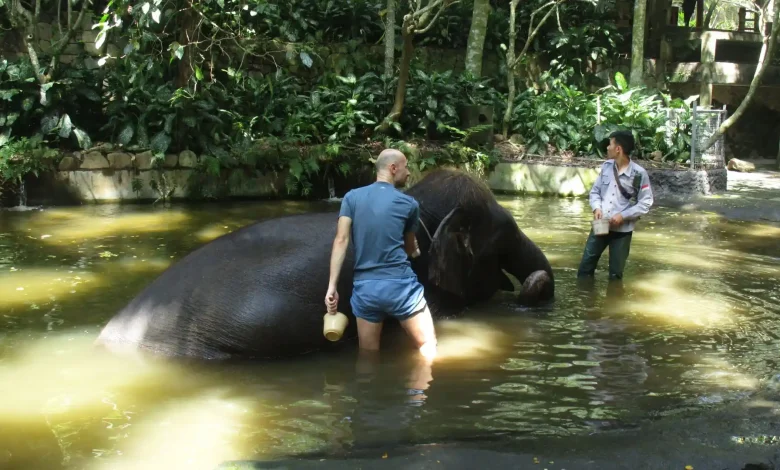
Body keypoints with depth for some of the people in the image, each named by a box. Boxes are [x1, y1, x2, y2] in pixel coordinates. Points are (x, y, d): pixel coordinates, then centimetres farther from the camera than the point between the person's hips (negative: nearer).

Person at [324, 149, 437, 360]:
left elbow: (341, 240, -3)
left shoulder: (351, 197, 7)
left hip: (364, 287, 3)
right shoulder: (409, 203, 4)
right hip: (400, 284, -3)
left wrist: (332, 285, -4)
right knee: (428, 345, 10)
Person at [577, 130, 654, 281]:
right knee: (586, 266, 8)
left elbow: (646, 203, -9)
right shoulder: (606, 166, 2)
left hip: (622, 230, -4)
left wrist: (623, 215, -17)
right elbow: (595, 191, 10)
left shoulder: (639, 174, -12)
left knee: (615, 274, 8)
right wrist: (597, 208, -9)